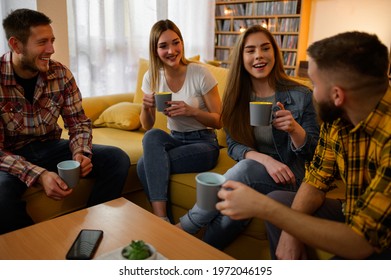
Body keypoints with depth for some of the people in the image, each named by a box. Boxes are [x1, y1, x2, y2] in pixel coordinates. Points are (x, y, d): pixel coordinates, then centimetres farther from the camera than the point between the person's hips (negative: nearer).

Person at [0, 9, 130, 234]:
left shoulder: (61, 74, -7)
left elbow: (79, 123, 0)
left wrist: (81, 153, -22)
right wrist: (39, 174, -33)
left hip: (50, 147, 4)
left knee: (117, 159, -13)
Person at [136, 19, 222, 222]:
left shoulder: (200, 73, -13)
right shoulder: (151, 77, -1)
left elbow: (219, 121, -8)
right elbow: (147, 127, 4)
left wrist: (192, 111, -25)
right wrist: (146, 107, -18)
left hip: (203, 142, -4)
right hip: (174, 139, 5)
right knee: (152, 136, -30)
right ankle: (161, 218, -23)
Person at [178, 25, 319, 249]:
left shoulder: (301, 96, -8)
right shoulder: (236, 97, 0)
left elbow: (313, 152, -5)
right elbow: (233, 146, -1)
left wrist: (294, 128, -28)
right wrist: (264, 159, -22)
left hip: (290, 175, -2)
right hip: (250, 174, 2)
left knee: (246, 168, -34)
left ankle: (183, 228, -16)